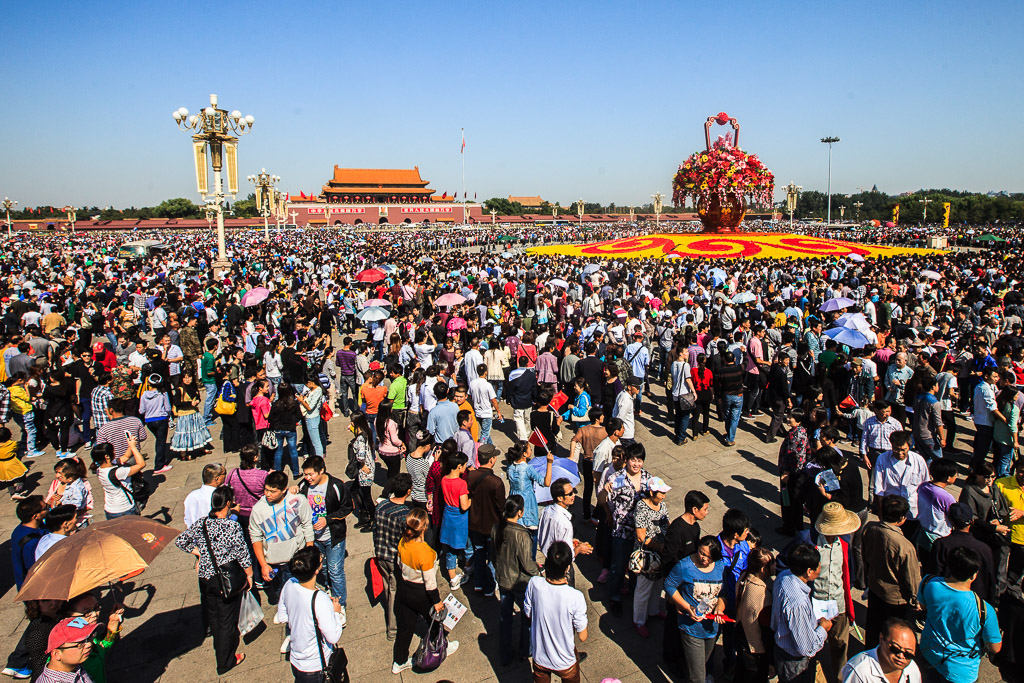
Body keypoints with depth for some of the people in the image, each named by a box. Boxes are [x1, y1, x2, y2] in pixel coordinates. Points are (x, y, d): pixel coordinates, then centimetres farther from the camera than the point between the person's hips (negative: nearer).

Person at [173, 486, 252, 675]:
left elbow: (180, 541, 3)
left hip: (205, 578, 5)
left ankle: (220, 647, 50)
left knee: (212, 616, 27)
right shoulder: (233, 527, -24)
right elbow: (243, 555, -18)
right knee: (227, 620, 13)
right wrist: (249, 575, -2)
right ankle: (225, 662, 27)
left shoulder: (200, 523, -10)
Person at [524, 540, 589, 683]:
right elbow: (583, 637, -17)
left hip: (539, 659, 2)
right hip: (565, 663, -2)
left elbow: (528, 614, -4)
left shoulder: (534, 584, -25)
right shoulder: (575, 597, -31)